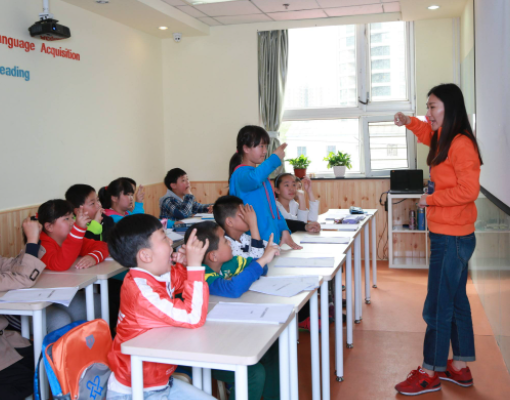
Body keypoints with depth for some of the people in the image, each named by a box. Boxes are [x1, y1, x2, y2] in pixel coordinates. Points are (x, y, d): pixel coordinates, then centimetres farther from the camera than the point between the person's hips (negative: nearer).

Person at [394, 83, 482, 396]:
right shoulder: (446, 139, 10)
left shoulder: (461, 144, -18)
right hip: (449, 237, 10)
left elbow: (468, 190, -25)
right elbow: (431, 135, 34)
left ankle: (430, 374, 11)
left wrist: (431, 199, -14)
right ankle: (460, 368, 29)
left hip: (452, 239, -10)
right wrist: (411, 123, 17)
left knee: (438, 307, -1)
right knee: (457, 301, 16)